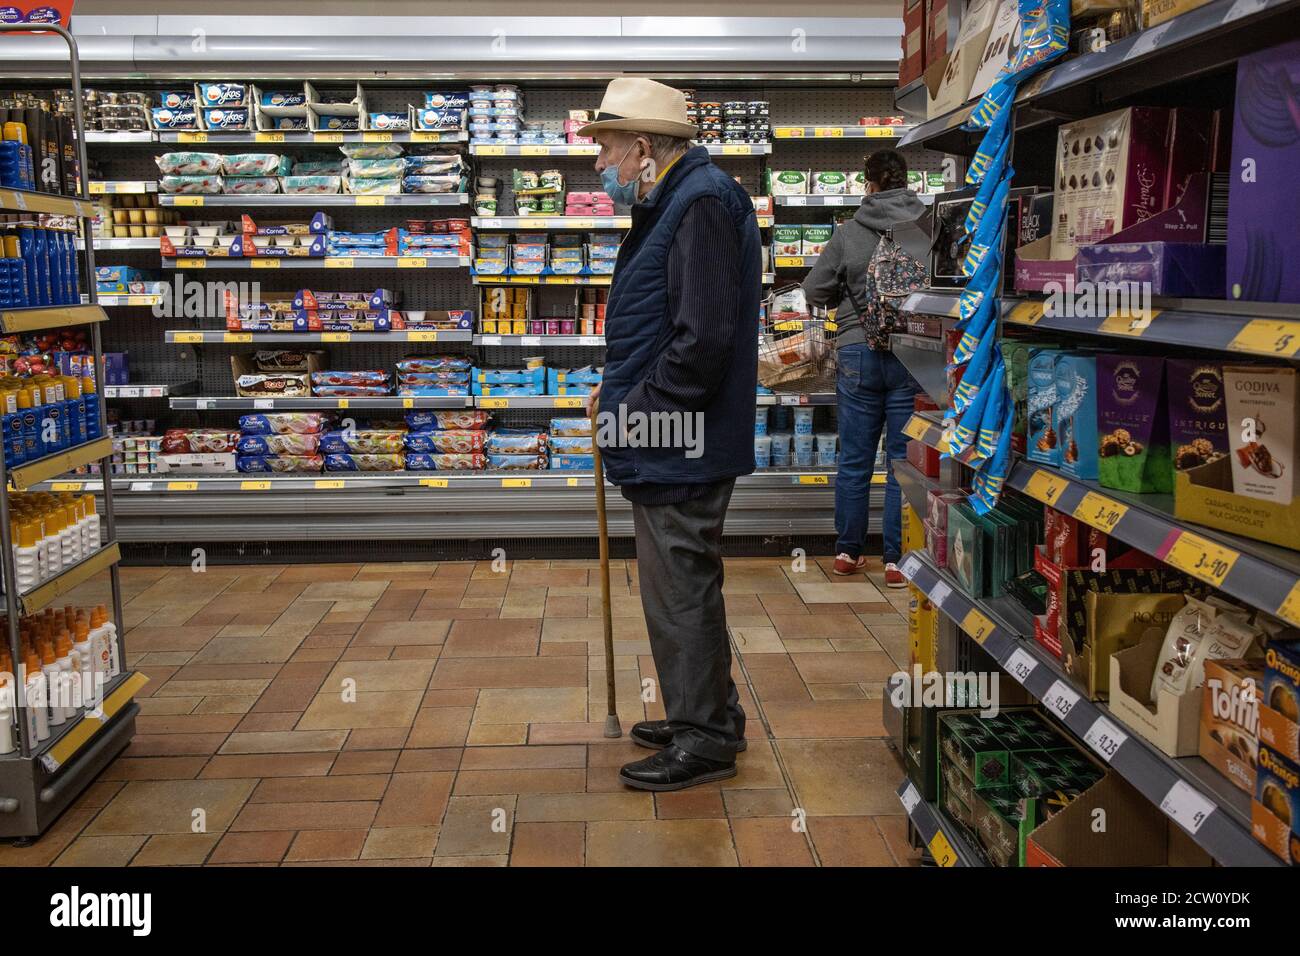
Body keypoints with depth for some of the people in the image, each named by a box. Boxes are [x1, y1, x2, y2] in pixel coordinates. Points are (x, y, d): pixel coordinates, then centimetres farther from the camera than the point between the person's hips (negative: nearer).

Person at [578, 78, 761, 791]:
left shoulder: (703, 203, -17)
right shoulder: (670, 203, 17)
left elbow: (704, 339, -25)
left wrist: (637, 410, -17)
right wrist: (620, 388, 14)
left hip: (678, 443, -11)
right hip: (665, 440, 11)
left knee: (681, 588, -1)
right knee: (681, 584, 19)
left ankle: (704, 739, 14)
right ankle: (703, 715, 34)